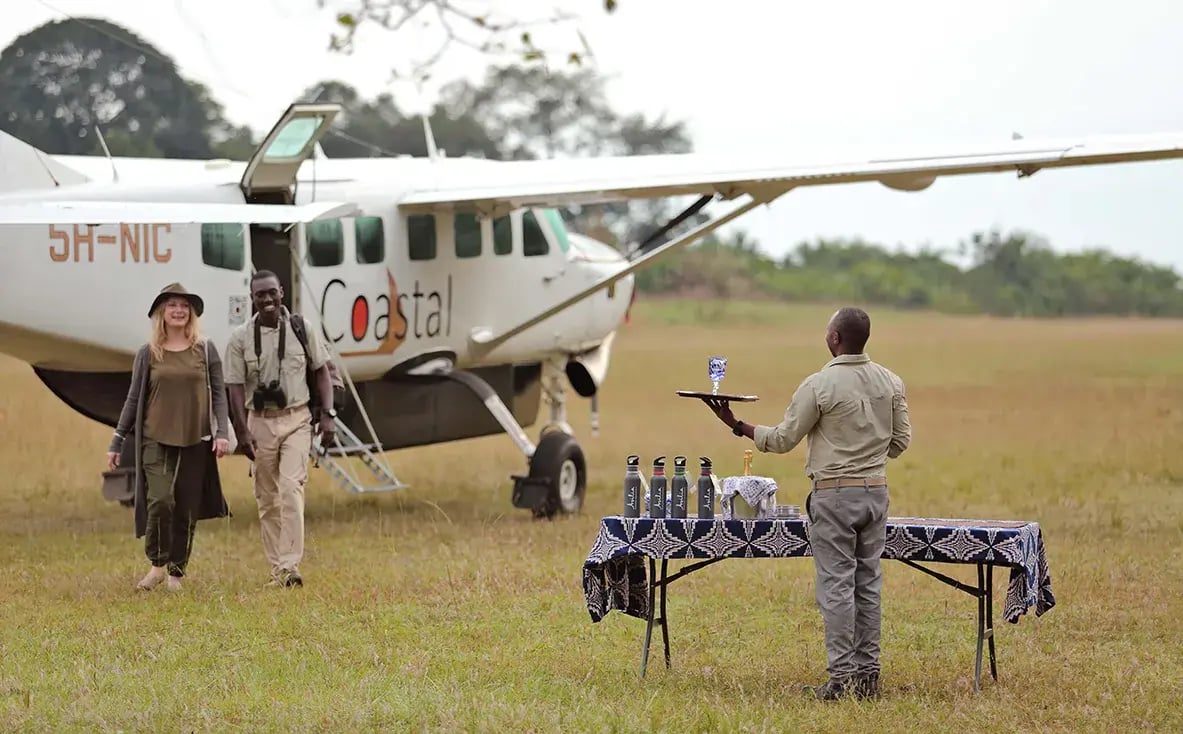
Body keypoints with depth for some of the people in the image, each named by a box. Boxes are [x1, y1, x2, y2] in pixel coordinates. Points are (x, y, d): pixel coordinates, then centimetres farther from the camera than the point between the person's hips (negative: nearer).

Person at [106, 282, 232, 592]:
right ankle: (157, 564, 3)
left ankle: (176, 571, 15)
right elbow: (133, 399, 9)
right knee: (160, 500, -16)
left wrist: (222, 433, -6)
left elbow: (218, 394, 6)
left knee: (186, 509, 2)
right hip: (156, 439, -1)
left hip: (195, 441, 1)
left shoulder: (205, 350, 5)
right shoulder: (148, 354, 5)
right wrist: (117, 443, 8)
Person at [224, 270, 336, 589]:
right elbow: (236, 387, -2)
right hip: (261, 421, 1)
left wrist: (328, 415, -1)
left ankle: (291, 566, -21)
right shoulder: (240, 338, -1)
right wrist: (243, 431, -10)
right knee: (267, 498, 5)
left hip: (297, 419, -1)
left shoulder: (303, 329, 1)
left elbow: (321, 371, 8)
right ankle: (277, 569, 13)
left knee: (291, 488, -17)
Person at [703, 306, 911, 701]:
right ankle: (867, 673, 11)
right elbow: (901, 439, 10)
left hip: (834, 492, -5)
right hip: (876, 490, 6)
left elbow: (783, 439, -6)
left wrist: (737, 426, 6)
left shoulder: (820, 385, -13)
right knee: (868, 583, 10)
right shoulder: (891, 382, 3)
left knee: (836, 585, -3)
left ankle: (841, 677, -5)